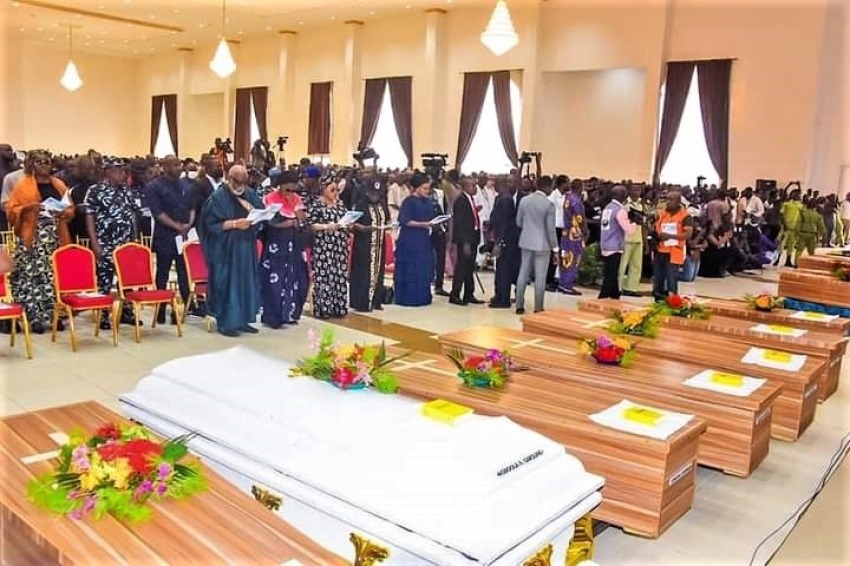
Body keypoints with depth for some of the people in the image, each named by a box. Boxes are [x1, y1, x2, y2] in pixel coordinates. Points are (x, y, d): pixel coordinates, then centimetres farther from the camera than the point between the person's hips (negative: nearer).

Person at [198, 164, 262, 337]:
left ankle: (241, 320, 19)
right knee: (226, 283, -1)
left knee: (245, 283, 9)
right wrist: (234, 223, -21)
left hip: (246, 247, 6)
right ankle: (224, 323, 8)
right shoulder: (218, 196, -9)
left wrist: (250, 208, -12)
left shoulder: (250, 194, 8)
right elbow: (211, 224, -13)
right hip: (225, 249, -6)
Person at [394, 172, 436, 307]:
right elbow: (404, 221, -15)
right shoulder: (409, 201, -9)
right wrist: (422, 224, -21)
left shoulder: (428, 201, 11)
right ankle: (408, 298, 6)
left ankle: (422, 297, 17)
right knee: (410, 270, -3)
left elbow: (432, 217, 17)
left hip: (425, 240, 7)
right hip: (410, 241, -7)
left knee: (425, 270, 8)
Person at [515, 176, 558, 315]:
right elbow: (550, 229, -13)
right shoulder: (549, 204, -14)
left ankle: (519, 306, 14)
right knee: (540, 277, 3)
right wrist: (555, 247, -4)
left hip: (526, 242, 5)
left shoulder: (524, 200, 0)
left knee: (523, 274, 11)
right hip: (542, 244, -5)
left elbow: (518, 222, 7)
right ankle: (538, 308, 8)